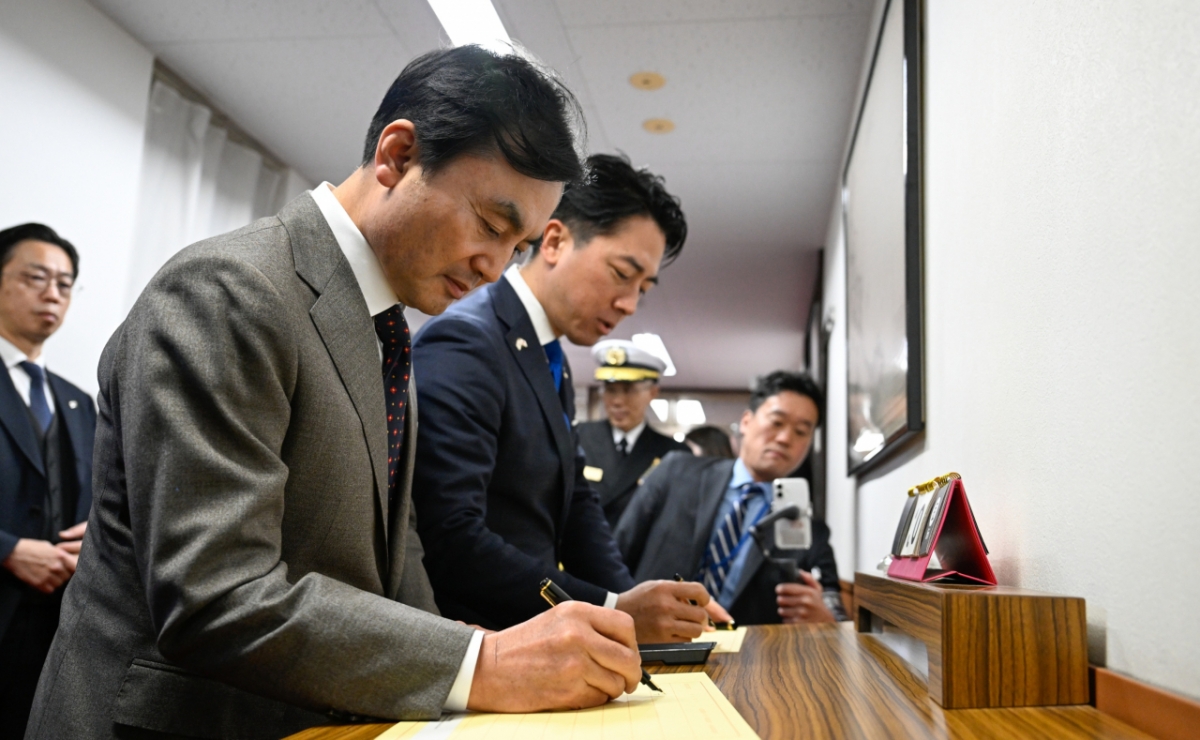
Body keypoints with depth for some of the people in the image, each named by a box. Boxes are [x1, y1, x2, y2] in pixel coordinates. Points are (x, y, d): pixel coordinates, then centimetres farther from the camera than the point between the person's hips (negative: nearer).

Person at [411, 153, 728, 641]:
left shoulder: (552, 366, 12)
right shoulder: (463, 345, -15)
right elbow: (451, 540, -23)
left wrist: (635, 598, 0)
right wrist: (614, 611, -20)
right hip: (470, 649, -7)